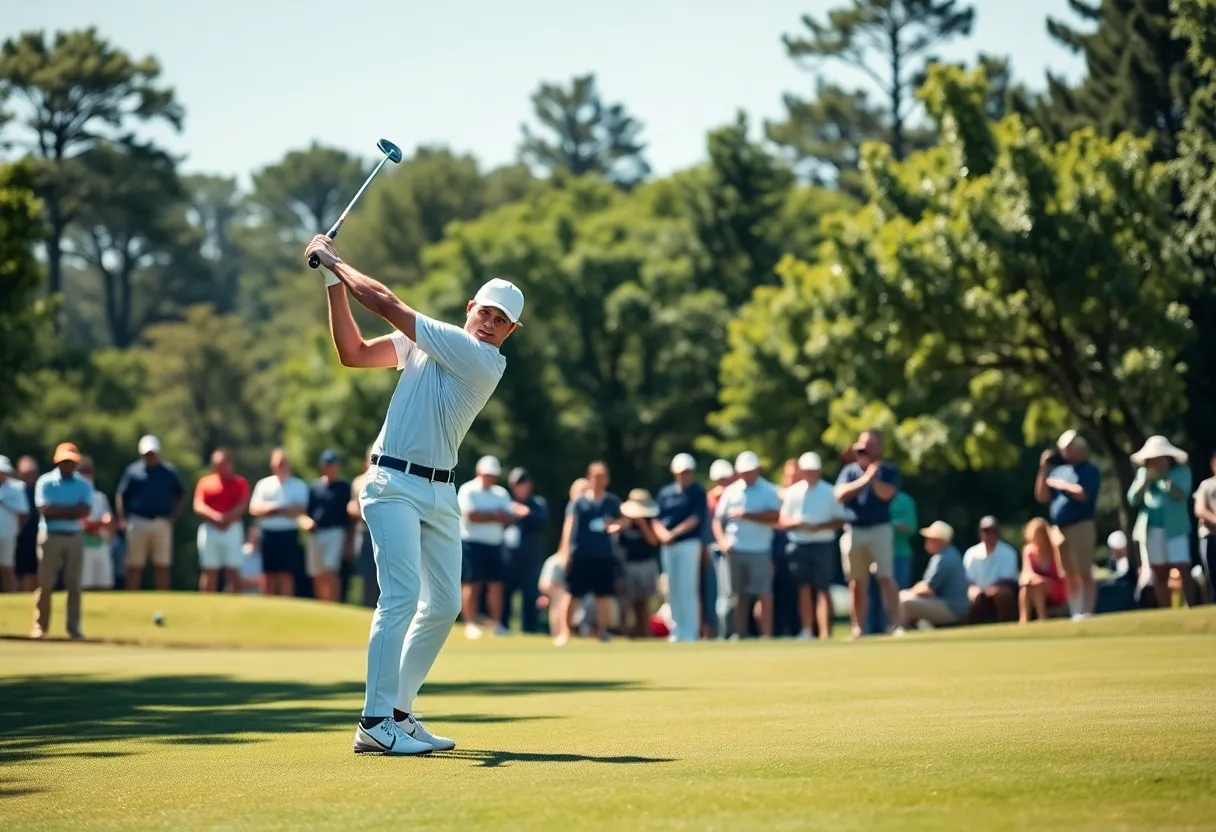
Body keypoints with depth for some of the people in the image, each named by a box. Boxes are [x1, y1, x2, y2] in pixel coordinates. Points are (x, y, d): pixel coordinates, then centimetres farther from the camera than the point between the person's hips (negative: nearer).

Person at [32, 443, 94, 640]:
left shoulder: (84, 485, 7)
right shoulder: (45, 482, 0)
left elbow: (85, 511, -7)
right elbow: (44, 510, -12)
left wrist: (58, 510, -12)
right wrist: (72, 510, -9)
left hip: (75, 537, 2)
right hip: (50, 536, -2)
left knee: (74, 585, 1)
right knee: (45, 583, -2)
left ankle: (74, 628, 4)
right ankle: (40, 626, 4)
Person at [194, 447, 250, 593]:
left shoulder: (240, 483, 6)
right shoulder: (205, 482, 10)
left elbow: (243, 505, -6)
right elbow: (198, 506, -1)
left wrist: (227, 518, -19)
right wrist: (215, 517, -17)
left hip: (233, 530, -1)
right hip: (209, 530, 1)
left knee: (233, 570, -3)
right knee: (209, 571, 2)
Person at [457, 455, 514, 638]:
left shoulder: (501, 493, 16)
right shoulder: (468, 491, -3)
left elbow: (510, 518, 5)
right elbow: (470, 515, -17)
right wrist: (495, 516, -7)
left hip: (496, 545, 6)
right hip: (472, 543, -6)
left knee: (496, 584, 2)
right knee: (471, 584, -7)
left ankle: (497, 623, 5)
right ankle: (470, 624, -7)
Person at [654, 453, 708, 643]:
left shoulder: (698, 492, -1)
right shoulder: (665, 492, 13)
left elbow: (695, 519, -9)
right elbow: (657, 520, 11)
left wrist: (675, 533, -14)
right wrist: (663, 534, -9)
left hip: (689, 543, -5)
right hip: (668, 547, 5)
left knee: (688, 588, -9)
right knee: (673, 591, 7)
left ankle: (690, 632, -9)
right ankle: (678, 631, 12)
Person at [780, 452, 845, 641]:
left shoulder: (830, 492, 3)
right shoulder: (793, 492, 9)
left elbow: (840, 520, 1)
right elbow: (783, 521, 9)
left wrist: (819, 527, -14)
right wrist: (796, 523, -13)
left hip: (823, 544, -2)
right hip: (799, 545, 2)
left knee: (823, 588, -5)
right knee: (804, 587, 0)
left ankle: (825, 632, -7)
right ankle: (807, 630, 3)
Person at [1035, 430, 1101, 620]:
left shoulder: (1090, 470, -2)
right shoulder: (1058, 471, 17)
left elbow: (1082, 494, -18)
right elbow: (1041, 496, 12)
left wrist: (1060, 485, -6)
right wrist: (1043, 470, 4)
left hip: (1080, 526, -7)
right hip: (1058, 528, 7)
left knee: (1084, 574, -9)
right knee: (1070, 576, 8)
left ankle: (1087, 614, -12)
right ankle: (1075, 616, 11)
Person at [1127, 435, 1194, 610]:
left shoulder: (1181, 472, 2)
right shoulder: (1143, 473, 11)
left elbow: (1180, 494, -14)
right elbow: (1133, 499, 3)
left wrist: (1163, 477, -18)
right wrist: (1146, 480, -9)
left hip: (1175, 529, -3)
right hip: (1150, 530, 3)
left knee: (1183, 571, -13)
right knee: (1159, 574, 6)